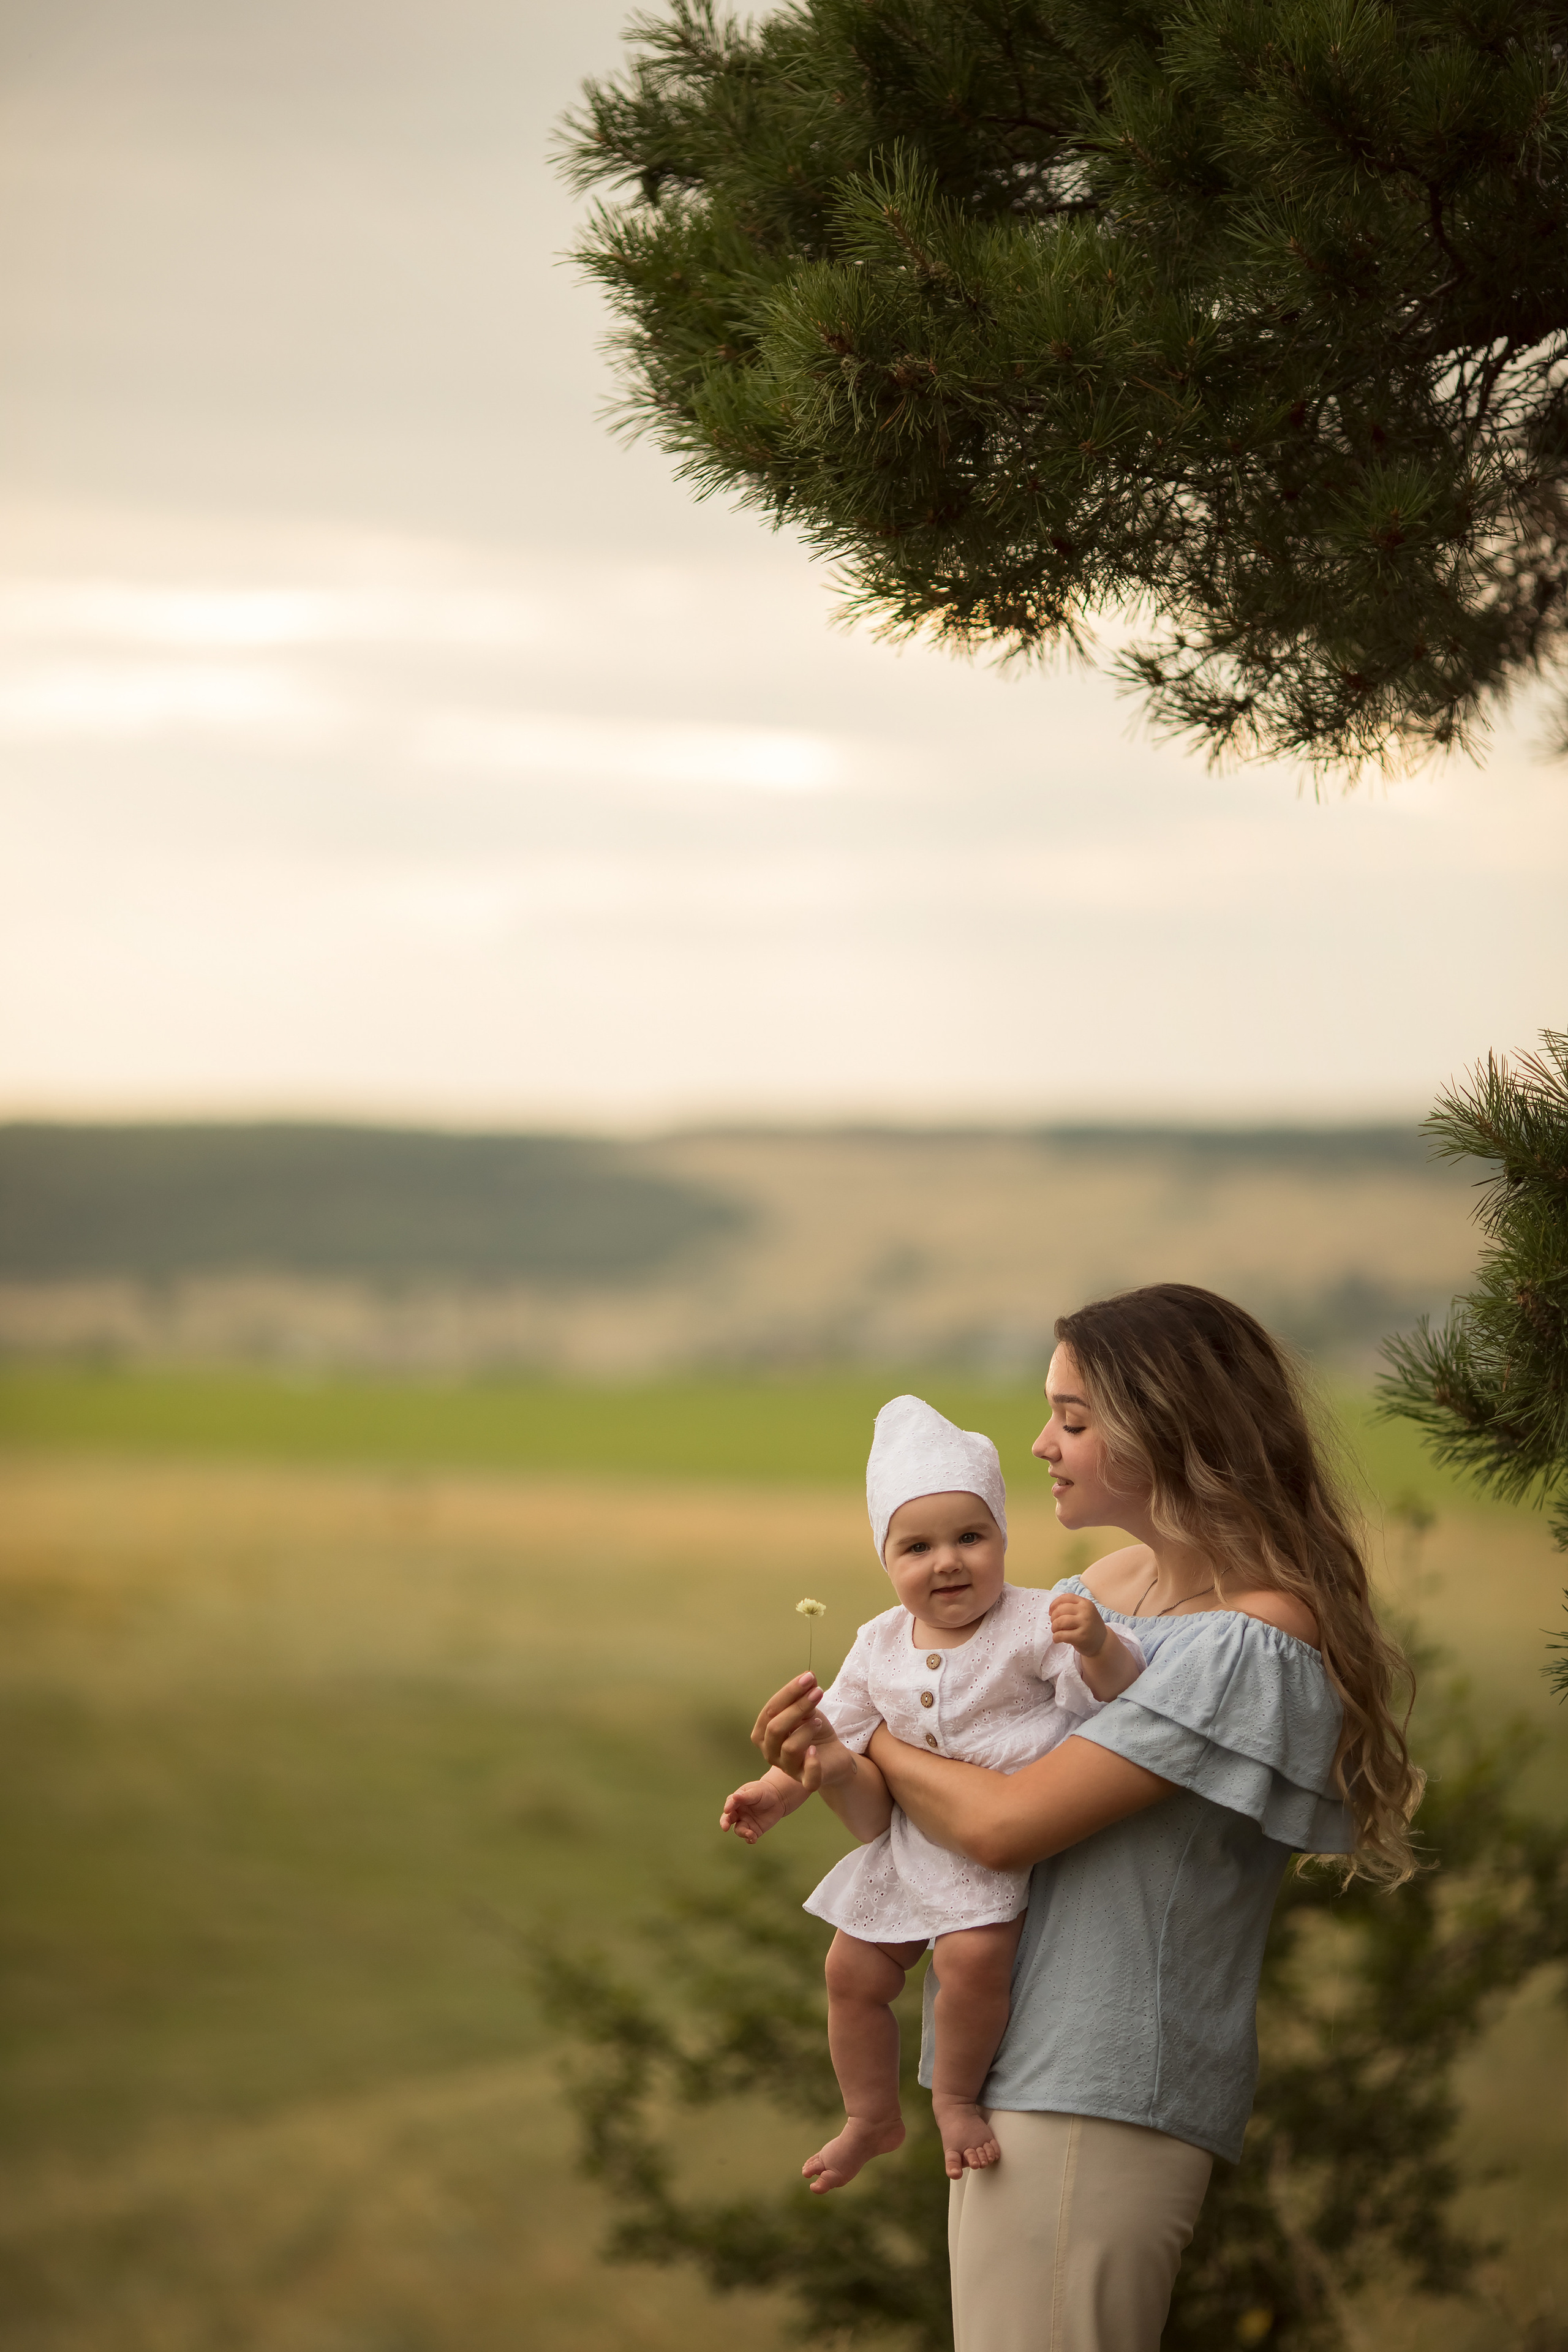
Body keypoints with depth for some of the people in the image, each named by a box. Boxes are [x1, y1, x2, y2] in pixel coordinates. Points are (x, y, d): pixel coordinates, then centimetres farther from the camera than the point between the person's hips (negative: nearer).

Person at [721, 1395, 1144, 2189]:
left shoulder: (1032, 1626, -15)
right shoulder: (881, 1647, 2)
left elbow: (1114, 1685, -24)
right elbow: (835, 1733, 14)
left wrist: (1096, 1645, -45)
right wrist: (775, 1790, 5)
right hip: (912, 1842, 6)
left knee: (973, 1954, -29)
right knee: (853, 1971, 9)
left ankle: (955, 2096, -5)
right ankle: (871, 2117, 30)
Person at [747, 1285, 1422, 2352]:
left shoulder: (1253, 1643, -19)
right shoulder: (1111, 1583, 9)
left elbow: (1003, 1824, -20)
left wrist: (866, 1737, -3)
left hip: (1096, 2098, -9)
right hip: (1022, 2068, 9)